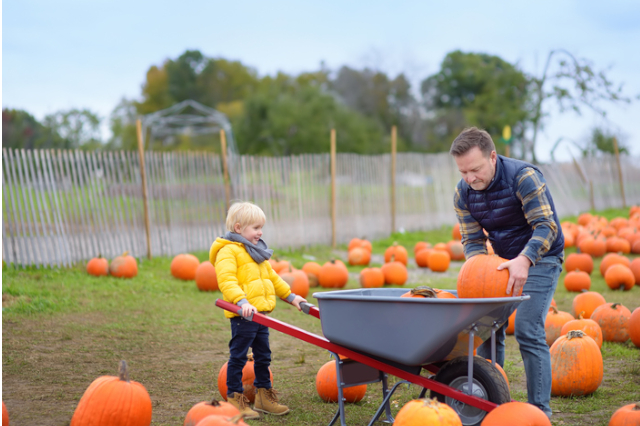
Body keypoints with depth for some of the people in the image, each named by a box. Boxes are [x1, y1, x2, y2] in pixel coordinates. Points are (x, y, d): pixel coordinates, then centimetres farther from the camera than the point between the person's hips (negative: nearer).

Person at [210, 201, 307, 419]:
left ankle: (264, 396, 26)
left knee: (263, 356, 15)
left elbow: (272, 277, 30)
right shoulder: (228, 251, -11)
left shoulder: (256, 251, 20)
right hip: (243, 316, -9)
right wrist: (242, 302, -36)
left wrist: (290, 296, 31)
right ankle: (234, 398, 9)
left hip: (261, 313, 9)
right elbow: (226, 280, -24)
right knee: (238, 356, 0)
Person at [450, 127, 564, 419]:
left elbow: (546, 226, -29)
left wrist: (524, 260, -46)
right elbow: (472, 240, -5)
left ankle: (539, 410, -10)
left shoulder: (523, 177, -25)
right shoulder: (463, 192, -8)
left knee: (527, 329, -17)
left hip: (540, 257, -6)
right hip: (504, 261, 6)